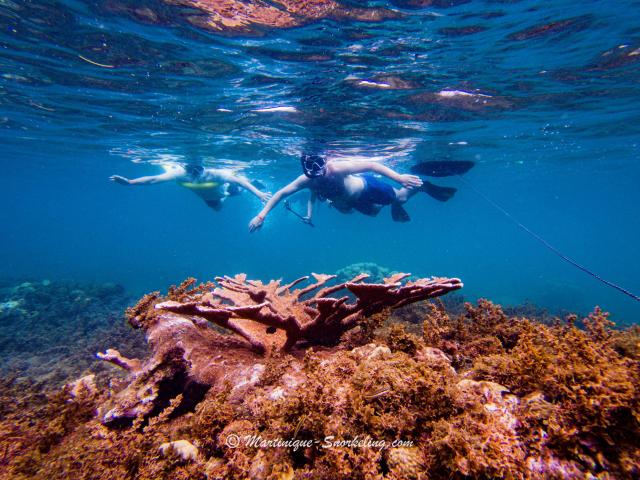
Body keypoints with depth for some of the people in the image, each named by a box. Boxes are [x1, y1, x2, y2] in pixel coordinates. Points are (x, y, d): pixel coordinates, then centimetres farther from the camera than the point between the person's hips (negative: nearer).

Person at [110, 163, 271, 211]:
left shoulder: (214, 174, -50)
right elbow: (153, 179, -42)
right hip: (207, 198, 4)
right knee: (217, 207, 37)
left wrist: (258, 193, -59)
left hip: (224, 188, -4)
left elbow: (238, 180, -50)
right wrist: (129, 182, -53)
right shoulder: (181, 174, -41)